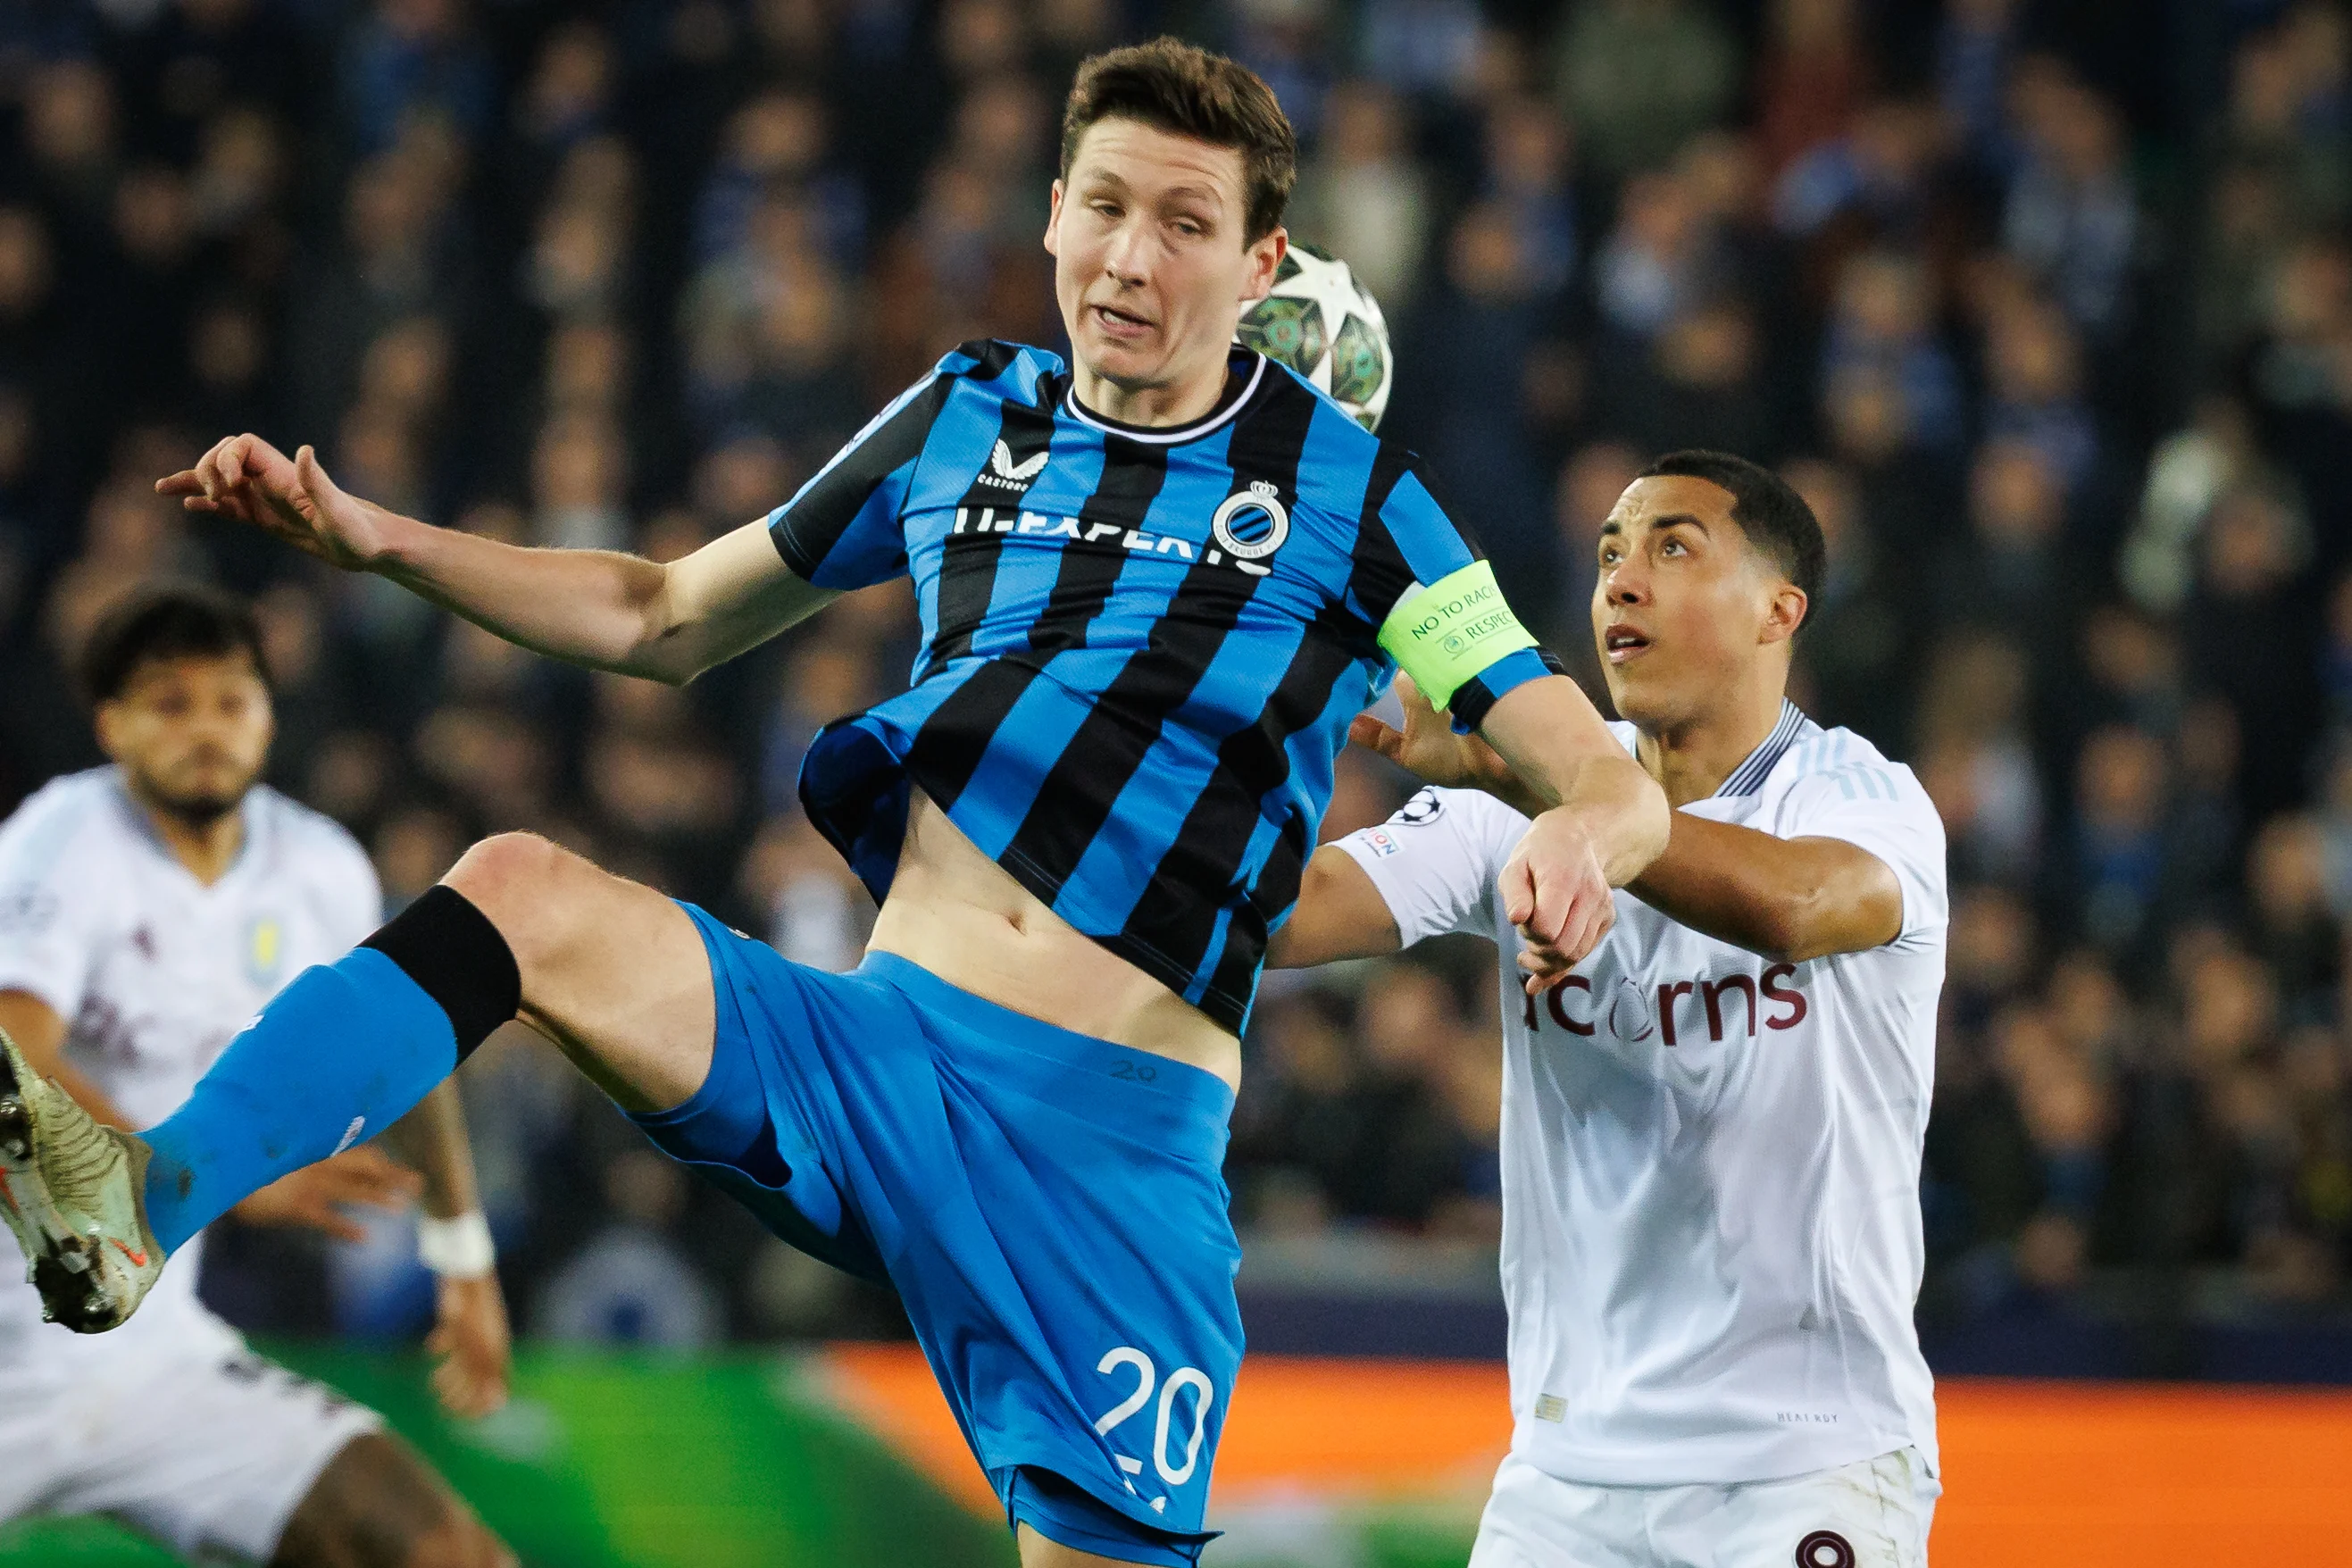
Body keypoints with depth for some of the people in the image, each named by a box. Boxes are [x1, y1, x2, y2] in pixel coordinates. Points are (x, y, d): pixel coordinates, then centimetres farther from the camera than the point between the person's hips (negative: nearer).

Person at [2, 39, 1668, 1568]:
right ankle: (140, 1202, -39)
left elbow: (1611, 781, -1)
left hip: (1120, 1133, -2)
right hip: (872, 1053, 3)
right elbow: (666, 618, 26)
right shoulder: (968, 416, 13)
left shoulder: (1345, 488, 2)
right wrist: (376, 539, 14)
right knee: (522, 891, -21)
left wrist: (1575, 840, -26)